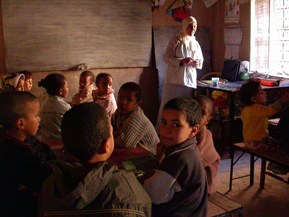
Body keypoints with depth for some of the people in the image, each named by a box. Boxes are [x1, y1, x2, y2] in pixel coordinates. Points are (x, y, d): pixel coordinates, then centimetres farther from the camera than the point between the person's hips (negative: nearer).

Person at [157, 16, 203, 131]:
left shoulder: (196, 44, 14)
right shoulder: (176, 40, -2)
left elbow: (201, 60, 21)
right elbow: (166, 57, -7)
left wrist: (197, 63, -4)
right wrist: (181, 61, -21)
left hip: (190, 81, 5)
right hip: (174, 80, -4)